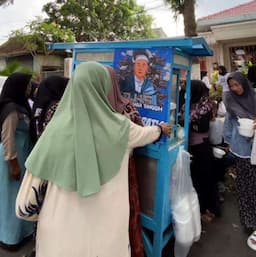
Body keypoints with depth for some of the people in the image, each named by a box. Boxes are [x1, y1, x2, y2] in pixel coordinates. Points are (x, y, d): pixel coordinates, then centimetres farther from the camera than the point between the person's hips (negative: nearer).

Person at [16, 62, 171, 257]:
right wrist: (161, 129, 32)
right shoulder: (119, 128, -11)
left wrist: (26, 210, 14)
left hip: (61, 224, 1)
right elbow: (145, 133, 11)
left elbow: (34, 176, -6)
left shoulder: (56, 128, -12)